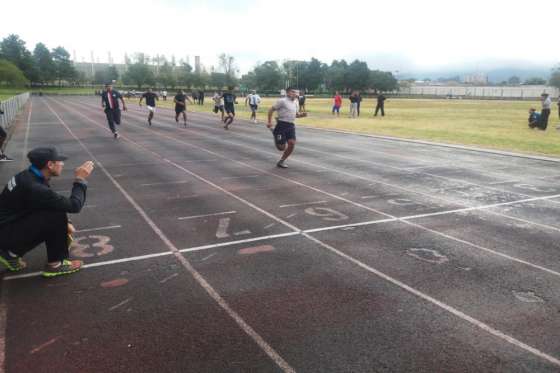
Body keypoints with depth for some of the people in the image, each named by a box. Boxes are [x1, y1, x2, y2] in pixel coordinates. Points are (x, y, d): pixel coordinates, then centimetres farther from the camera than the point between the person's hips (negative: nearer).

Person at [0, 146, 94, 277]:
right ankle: (55, 264, -5)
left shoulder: (30, 176, 1)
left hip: (11, 225, 10)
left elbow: (52, 202, 13)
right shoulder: (33, 187, -29)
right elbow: (74, 206, -28)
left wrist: (64, 223, 1)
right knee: (56, 216, -22)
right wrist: (80, 179, -16)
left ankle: (11, 252, 19)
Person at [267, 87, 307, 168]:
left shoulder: (295, 102, 14)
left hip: (291, 126, 7)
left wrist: (302, 114, 4)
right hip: (282, 125, -6)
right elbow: (271, 110, -7)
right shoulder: (282, 101, -9)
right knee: (281, 147, -6)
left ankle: (281, 161, 9)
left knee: (292, 144, -9)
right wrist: (269, 122, -12)